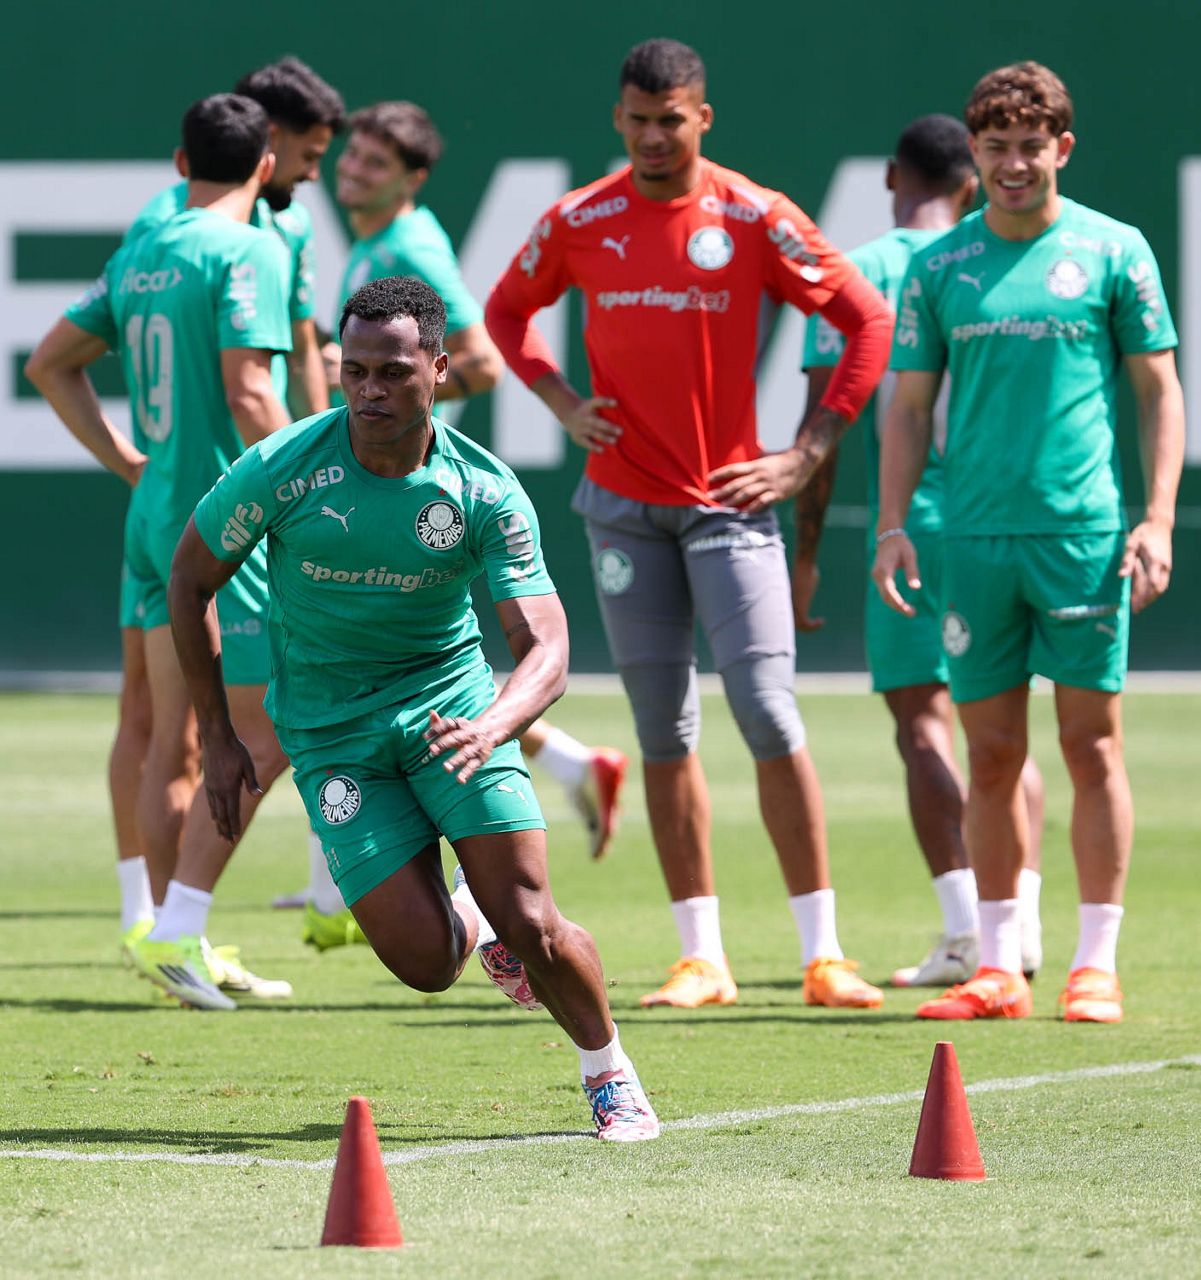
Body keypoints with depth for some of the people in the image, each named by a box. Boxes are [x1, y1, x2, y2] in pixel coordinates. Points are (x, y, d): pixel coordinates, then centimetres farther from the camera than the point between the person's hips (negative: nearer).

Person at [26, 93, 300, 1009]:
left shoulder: (139, 256, 12)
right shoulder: (248, 252, -12)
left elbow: (50, 364, 19)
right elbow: (248, 398, -20)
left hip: (154, 520, 8)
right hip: (223, 519, -8)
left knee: (175, 743, 10)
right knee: (261, 735, -4)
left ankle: (184, 947, 14)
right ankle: (177, 931, -10)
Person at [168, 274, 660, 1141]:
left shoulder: (486, 492, -15)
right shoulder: (283, 469, -16)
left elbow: (546, 653, -20)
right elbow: (190, 579, 1)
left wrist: (492, 727, -43)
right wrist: (218, 737, 1)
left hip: (449, 703, 0)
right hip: (330, 733, 0)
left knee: (530, 924, -14)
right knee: (425, 962, -13)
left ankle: (611, 1074, 16)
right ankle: (470, 919, 26)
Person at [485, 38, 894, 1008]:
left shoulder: (756, 219, -5)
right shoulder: (579, 223, 3)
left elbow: (868, 319, -1)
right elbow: (507, 311, 20)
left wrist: (806, 456, -5)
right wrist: (565, 404, 5)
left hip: (729, 501, -3)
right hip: (623, 505, 3)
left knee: (770, 716, -11)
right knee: (663, 731, 4)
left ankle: (824, 955, -6)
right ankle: (702, 958, 9)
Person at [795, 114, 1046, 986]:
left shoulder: (854, 276, -1)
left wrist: (804, 552, 2)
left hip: (909, 523, -3)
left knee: (923, 721, 0)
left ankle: (965, 931, -10)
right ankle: (1022, 920, 5)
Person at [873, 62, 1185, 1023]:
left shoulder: (1114, 252, 2)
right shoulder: (940, 269, 8)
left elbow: (1159, 389, 4)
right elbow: (909, 404, 12)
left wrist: (1158, 519, -5)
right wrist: (893, 526, 2)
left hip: (1086, 535, -2)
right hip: (975, 538, 2)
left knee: (1092, 747, -1)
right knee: (992, 754, 5)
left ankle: (1098, 966, 4)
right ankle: (999, 967, 11)